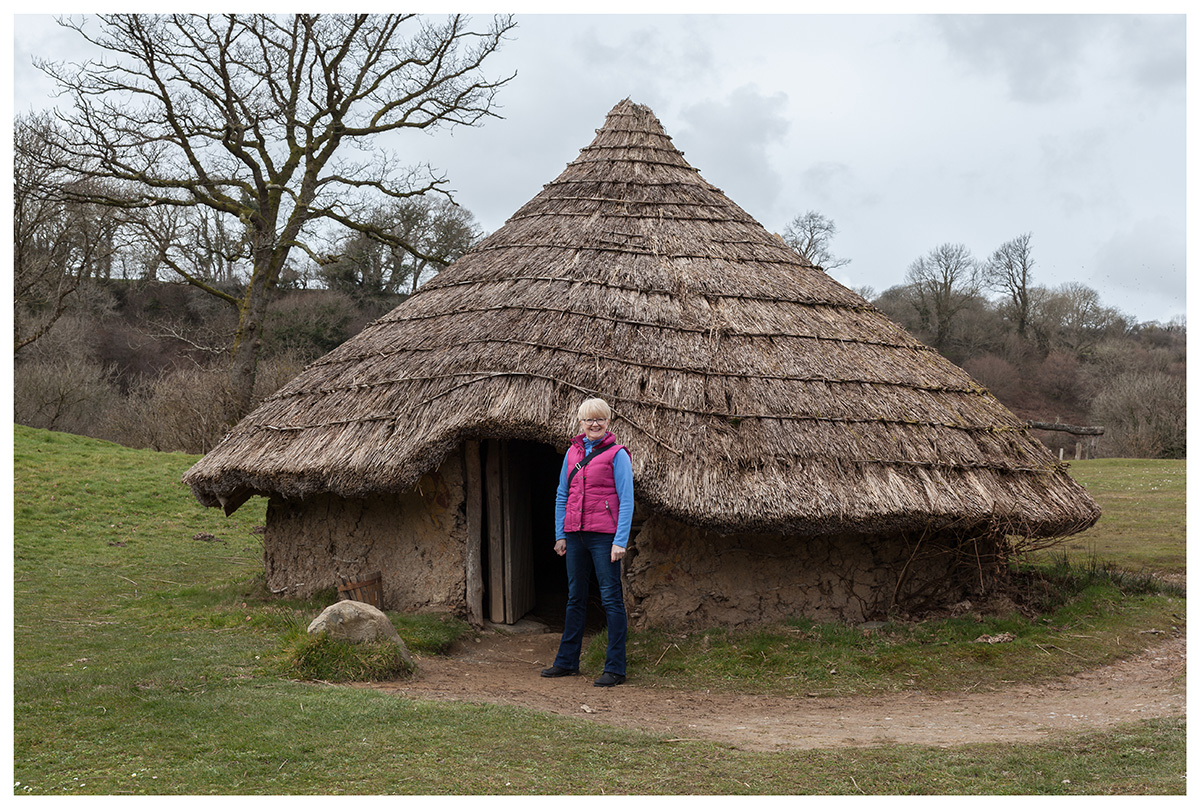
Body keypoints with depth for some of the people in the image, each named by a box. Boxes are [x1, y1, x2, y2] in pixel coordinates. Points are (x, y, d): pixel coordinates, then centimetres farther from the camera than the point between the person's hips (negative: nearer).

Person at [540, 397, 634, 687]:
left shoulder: (616, 454, -5)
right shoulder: (572, 452, 11)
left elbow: (626, 499, -8)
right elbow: (562, 495, 16)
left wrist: (621, 541, -14)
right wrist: (560, 534, 10)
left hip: (604, 536, -6)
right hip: (575, 534, 6)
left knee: (611, 598, -3)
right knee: (575, 598, 14)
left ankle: (615, 668, 2)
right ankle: (567, 661, 24)